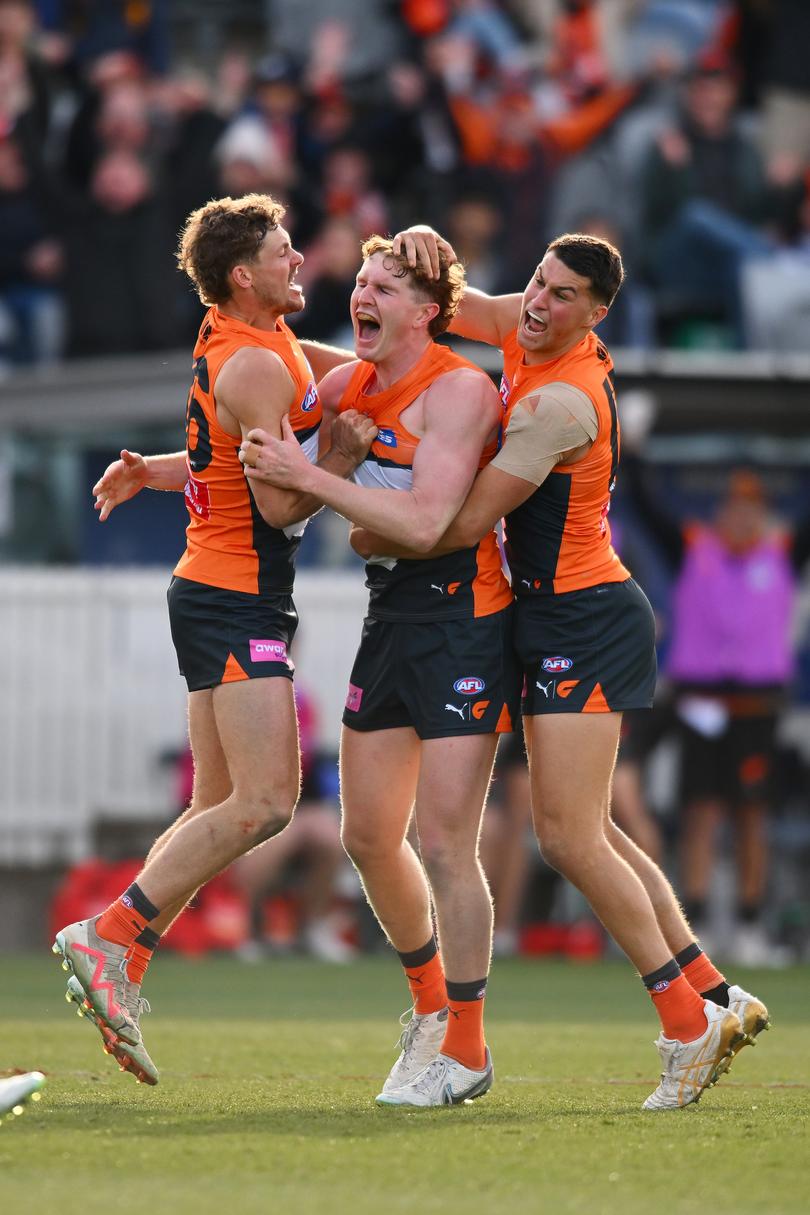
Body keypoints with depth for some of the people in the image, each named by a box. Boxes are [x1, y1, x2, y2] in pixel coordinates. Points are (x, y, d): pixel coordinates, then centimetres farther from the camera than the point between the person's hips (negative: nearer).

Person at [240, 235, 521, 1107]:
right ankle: (431, 1007, 33)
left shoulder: (459, 389, -16)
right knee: (368, 838, 11)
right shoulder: (349, 384, 7)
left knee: (444, 847, -10)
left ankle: (466, 1051, 1)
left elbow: (425, 523, -26)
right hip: (391, 619, 8)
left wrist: (307, 477, -25)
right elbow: (255, 447, 21)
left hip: (463, 618, -8)